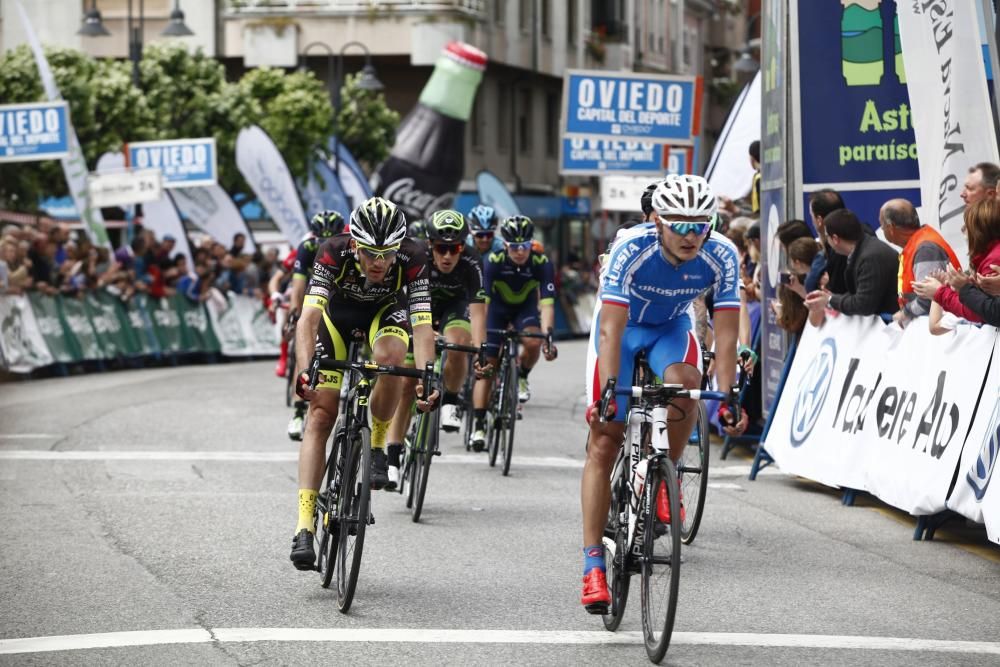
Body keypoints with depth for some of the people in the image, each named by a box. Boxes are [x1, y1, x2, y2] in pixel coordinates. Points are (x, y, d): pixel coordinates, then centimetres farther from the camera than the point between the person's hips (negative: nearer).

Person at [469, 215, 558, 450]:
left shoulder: (542, 264, -27)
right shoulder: (494, 262, -29)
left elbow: (547, 303, -32)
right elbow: (482, 300, -33)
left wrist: (548, 335, -45)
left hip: (525, 306, 1)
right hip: (498, 307, 0)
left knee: (532, 342, -31)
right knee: (487, 365, -9)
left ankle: (521, 376, 2)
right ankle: (479, 425, -4)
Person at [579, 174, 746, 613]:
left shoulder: (721, 257, -27)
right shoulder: (631, 249, -33)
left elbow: (726, 334, -25)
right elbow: (611, 330, -36)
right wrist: (609, 394, -45)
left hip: (671, 327, 2)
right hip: (624, 326, -2)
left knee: (683, 381, -33)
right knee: (604, 442, -9)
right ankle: (593, 565, -5)